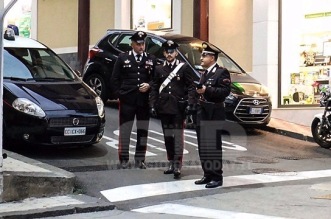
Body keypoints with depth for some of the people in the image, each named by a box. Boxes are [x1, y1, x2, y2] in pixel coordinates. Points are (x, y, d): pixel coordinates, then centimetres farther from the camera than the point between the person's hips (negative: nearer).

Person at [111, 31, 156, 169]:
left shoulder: (151, 59, 9)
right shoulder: (123, 58, 5)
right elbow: (115, 78, 5)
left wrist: (149, 85, -10)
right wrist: (119, 94, -2)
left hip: (144, 101, 2)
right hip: (127, 101, -2)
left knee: (143, 131, 7)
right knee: (125, 130, 2)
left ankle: (140, 159, 15)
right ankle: (124, 159, 10)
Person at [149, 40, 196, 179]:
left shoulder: (184, 67, 1)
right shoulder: (159, 69, 11)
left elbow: (190, 87, -1)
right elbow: (154, 89, 12)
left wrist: (190, 104, -11)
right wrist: (152, 105, 3)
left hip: (178, 108, -4)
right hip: (164, 108, 4)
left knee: (178, 136, -9)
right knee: (167, 136, 10)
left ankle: (177, 166, -12)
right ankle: (171, 163, 20)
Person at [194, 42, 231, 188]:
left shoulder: (222, 72, -5)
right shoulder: (204, 74, 22)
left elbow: (225, 91, -18)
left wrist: (207, 90, -22)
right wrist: (198, 91, 14)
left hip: (214, 115, -9)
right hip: (202, 114, 9)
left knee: (214, 146, -8)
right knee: (203, 147, 9)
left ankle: (217, 177, -3)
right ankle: (207, 175, 16)